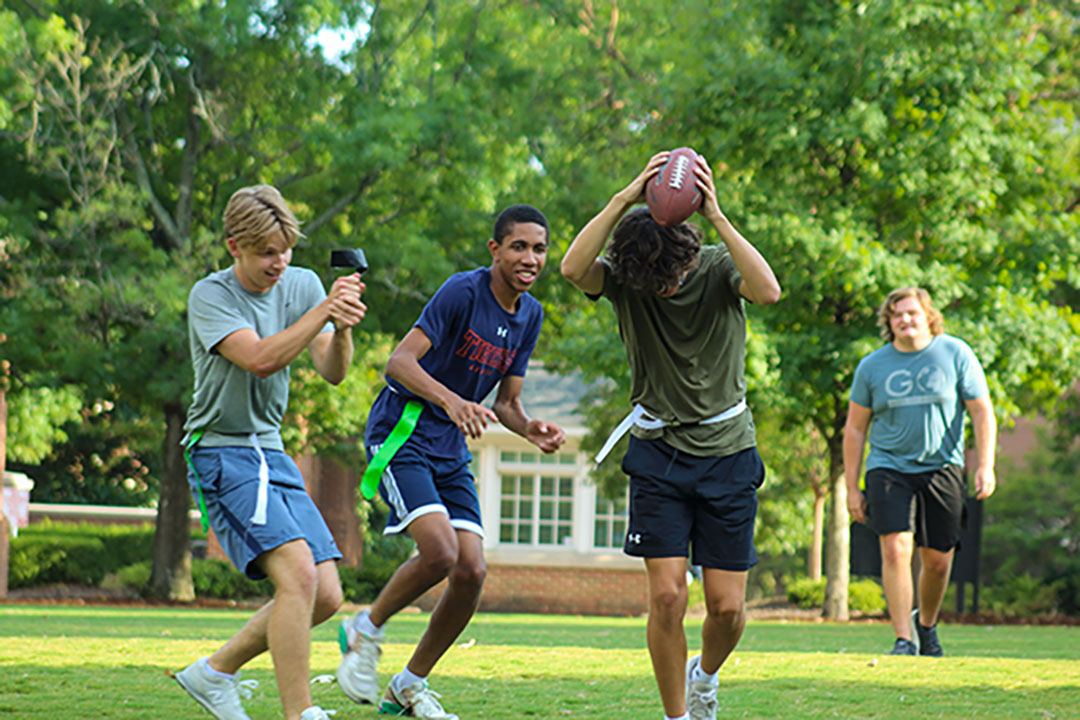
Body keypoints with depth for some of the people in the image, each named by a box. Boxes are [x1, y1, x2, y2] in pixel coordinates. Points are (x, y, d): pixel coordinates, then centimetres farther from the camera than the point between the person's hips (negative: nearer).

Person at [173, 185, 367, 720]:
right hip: (222, 454, -7)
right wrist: (324, 310, -29)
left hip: (271, 452, 7)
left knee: (325, 597, 1)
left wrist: (342, 330, -21)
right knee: (298, 572, -25)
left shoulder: (302, 285, 6)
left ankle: (216, 672, 18)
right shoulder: (211, 296, -11)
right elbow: (260, 359, -25)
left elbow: (333, 372, -1)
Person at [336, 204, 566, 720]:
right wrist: (450, 399, -41)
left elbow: (507, 401, 12)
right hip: (401, 436, -7)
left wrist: (531, 430, -10)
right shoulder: (463, 292, -16)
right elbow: (399, 362, -24)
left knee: (472, 572, -5)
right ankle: (366, 629, 3)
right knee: (439, 552, -24)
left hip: (451, 452, 7)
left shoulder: (529, 315, 6)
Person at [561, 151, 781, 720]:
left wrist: (715, 216, -33)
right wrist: (625, 199, -32)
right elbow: (573, 269, -29)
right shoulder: (623, 279, -7)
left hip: (727, 450, 0)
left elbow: (768, 291, -32)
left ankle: (705, 674, 33)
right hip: (658, 453, 0)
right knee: (667, 594, -10)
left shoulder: (718, 269, -10)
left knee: (727, 605, 0)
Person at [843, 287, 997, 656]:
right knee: (896, 549, -17)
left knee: (938, 561, 4)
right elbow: (854, 428, 8)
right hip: (889, 469, 0)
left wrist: (985, 465, -9)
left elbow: (983, 413, 3)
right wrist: (851, 488, 4)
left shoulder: (956, 355, 1)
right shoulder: (871, 366, 3)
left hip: (942, 469, 0)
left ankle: (926, 623, 31)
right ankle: (904, 639, -13)